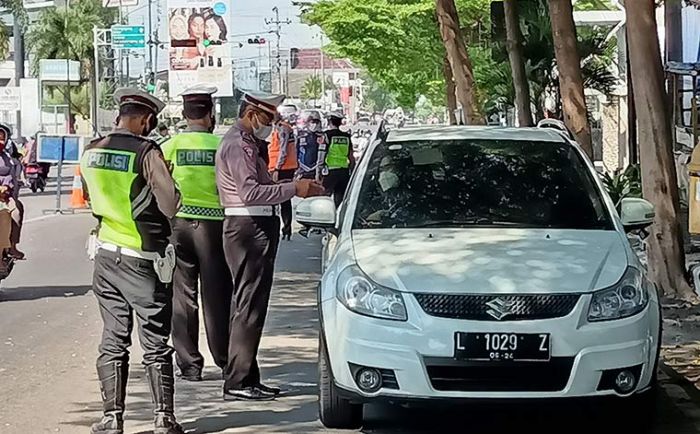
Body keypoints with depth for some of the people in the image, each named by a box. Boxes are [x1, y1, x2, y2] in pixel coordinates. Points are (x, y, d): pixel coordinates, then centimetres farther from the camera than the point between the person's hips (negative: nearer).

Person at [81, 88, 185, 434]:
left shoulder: (91, 152, 3)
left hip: (106, 256, 5)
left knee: (113, 341, 9)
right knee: (155, 344, 3)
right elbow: (171, 204, -20)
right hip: (144, 261, -4)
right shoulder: (146, 152, -15)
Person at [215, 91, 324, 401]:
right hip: (248, 229, -11)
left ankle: (247, 378, 17)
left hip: (257, 228, 11)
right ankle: (237, 383, -9)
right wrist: (294, 189, -21)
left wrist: (298, 187, 12)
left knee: (251, 305, 12)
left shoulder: (248, 144, 21)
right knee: (248, 306, -10)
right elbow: (251, 192, -24)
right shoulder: (236, 145, -13)